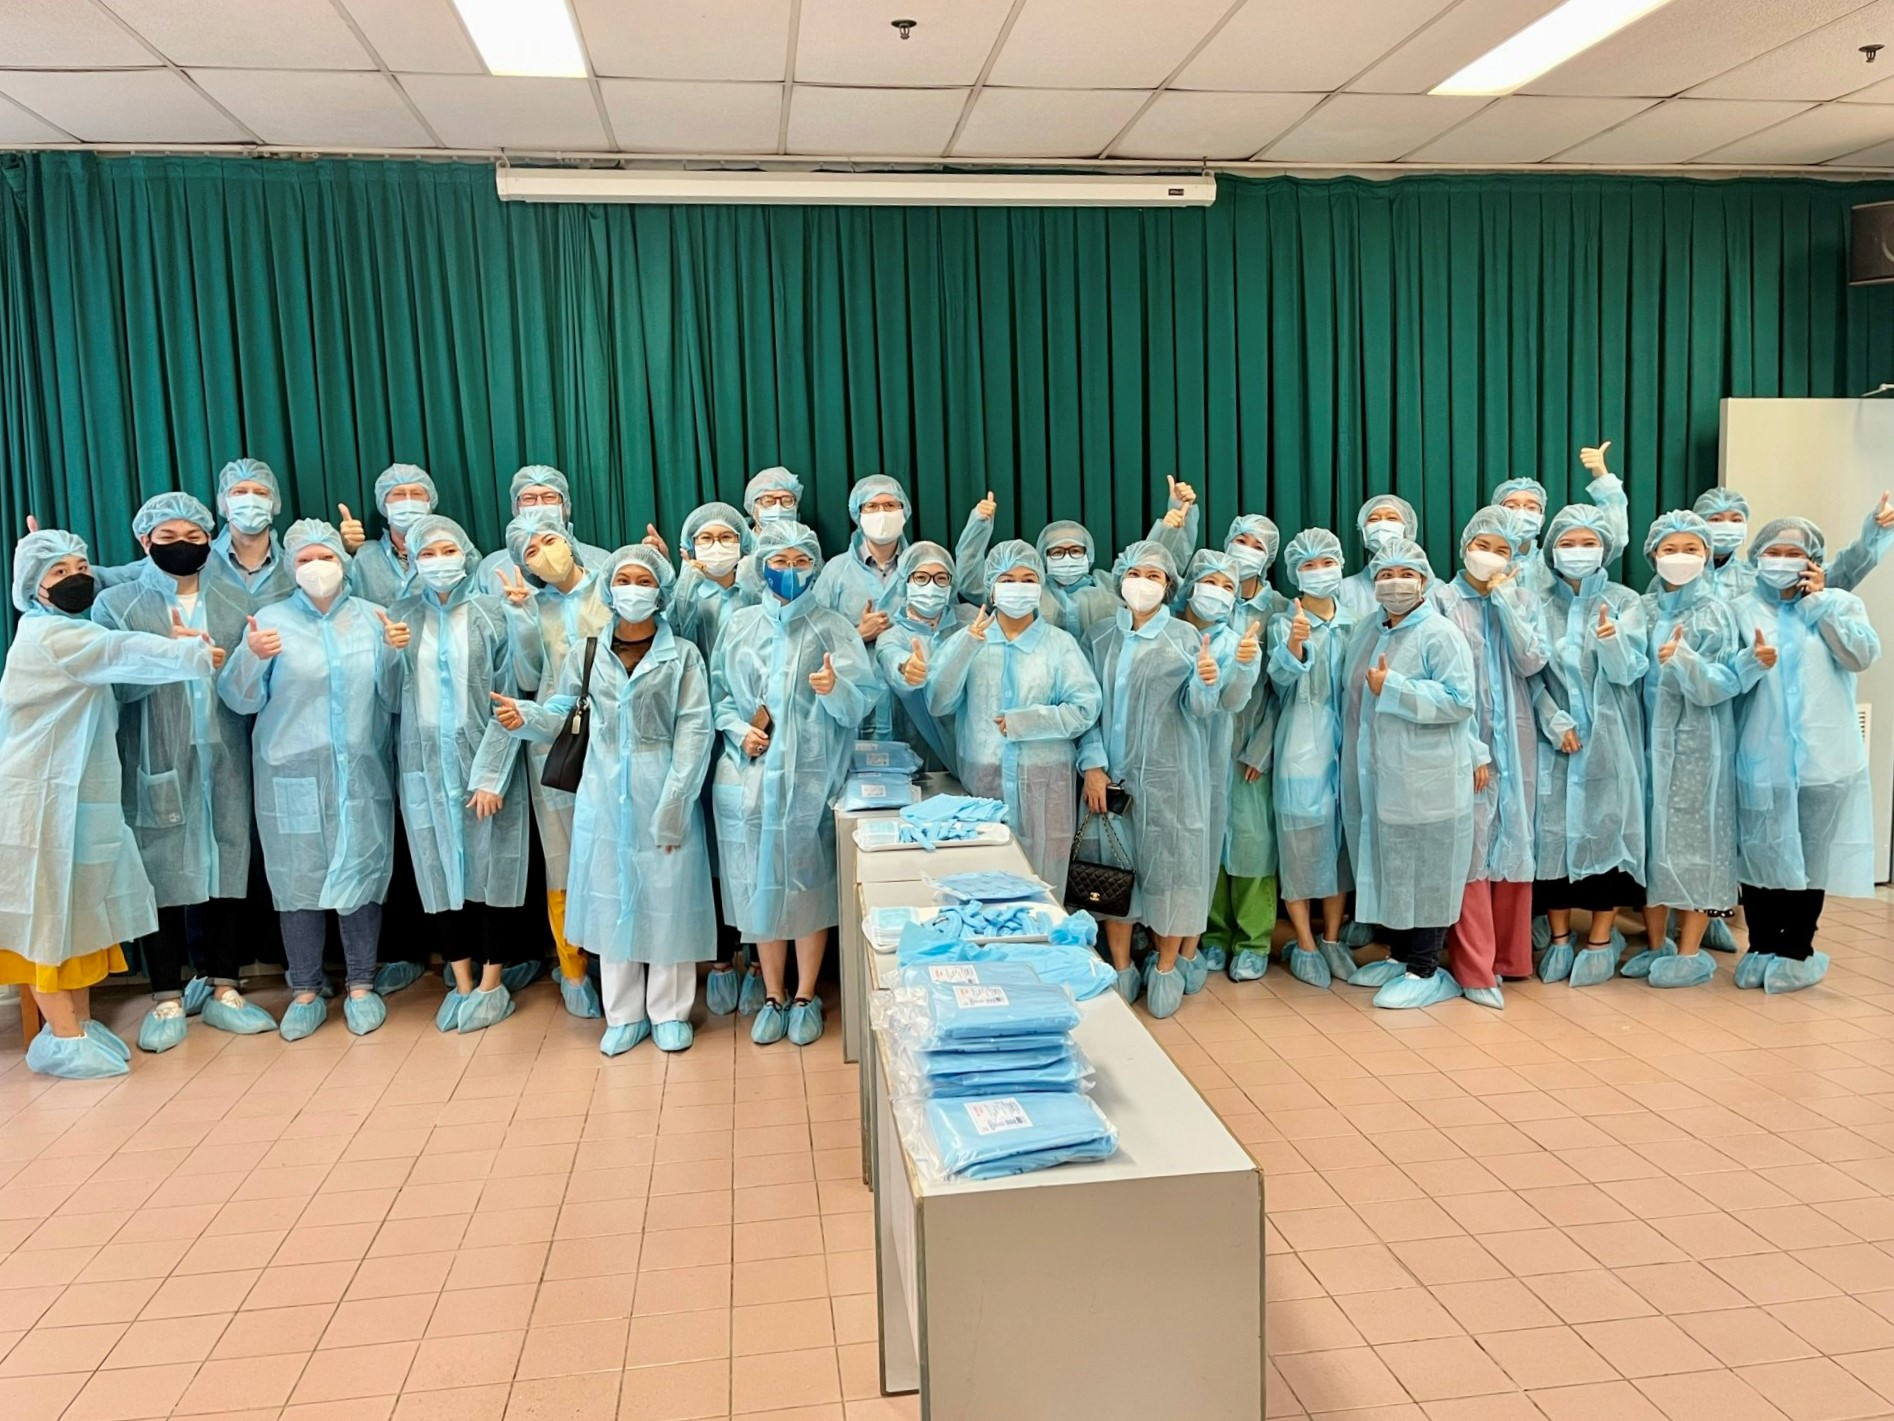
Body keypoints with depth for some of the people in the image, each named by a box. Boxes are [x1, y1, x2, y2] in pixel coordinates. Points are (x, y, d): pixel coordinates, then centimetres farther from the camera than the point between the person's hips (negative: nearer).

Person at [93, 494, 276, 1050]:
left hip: (225, 758, 2)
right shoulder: (116, 603, 6)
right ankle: (167, 1000, 10)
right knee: (162, 873, -1)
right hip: (156, 763, -2)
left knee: (228, 867, 4)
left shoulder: (237, 602, 12)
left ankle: (224, 990, 15)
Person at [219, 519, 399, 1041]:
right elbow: (240, 699, 0)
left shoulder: (370, 617, 8)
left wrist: (394, 652, -11)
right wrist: (252, 657, -18)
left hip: (361, 773, 1)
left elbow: (395, 698, 6)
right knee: (299, 878, 2)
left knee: (361, 873, 3)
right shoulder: (271, 620, 5)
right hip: (292, 776, -1)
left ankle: (361, 987, 16)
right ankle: (305, 992, 16)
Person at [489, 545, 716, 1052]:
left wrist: (673, 806, -14)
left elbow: (695, 733, -7)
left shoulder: (682, 655, 0)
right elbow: (557, 717, 0)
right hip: (604, 796, 2)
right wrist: (524, 716, -23)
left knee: (667, 898, 4)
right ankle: (624, 1014, 22)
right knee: (611, 900, 8)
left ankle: (669, 1012, 20)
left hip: (663, 794, -2)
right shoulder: (585, 653, 7)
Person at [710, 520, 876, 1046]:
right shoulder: (740, 625, 8)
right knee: (759, 884, 7)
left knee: (809, 883, 3)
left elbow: (859, 701, -9)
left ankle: (805, 997, 20)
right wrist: (738, 730, -7)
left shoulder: (834, 629, 1)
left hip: (810, 776, -2)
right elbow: (719, 692, 11)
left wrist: (835, 689, -30)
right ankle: (773, 996, 23)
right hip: (750, 776, 2)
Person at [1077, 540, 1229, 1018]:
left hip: (1169, 775, -2)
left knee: (1168, 864, 2)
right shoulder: (1101, 637, 7)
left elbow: (1199, 709, -5)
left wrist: (1206, 682, -27)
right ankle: (1120, 968, 19)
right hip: (1113, 776, 2)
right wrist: (1092, 764, -7)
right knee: (1114, 865, 6)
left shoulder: (1186, 638, 1)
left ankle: (1165, 968, 18)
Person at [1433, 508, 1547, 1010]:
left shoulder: (1523, 601, 9)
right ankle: (1474, 969, 2)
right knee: (1471, 849, -4)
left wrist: (1506, 601, -9)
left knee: (1514, 843, 8)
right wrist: (1472, 748, -10)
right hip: (1464, 741, -4)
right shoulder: (1444, 601, -2)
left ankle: (1507, 956, 20)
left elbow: (1532, 662, -6)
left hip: (1515, 741, 4)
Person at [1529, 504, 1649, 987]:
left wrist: (1612, 641, -29)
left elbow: (1627, 671, -9)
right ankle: (1559, 937, 12)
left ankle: (1601, 939, 11)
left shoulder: (1624, 602, 2)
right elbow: (1534, 675, 2)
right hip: (1554, 735, 1)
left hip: (1609, 738, -1)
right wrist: (1555, 722, -13)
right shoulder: (1542, 606, 6)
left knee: (1605, 825, -1)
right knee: (1553, 827, 0)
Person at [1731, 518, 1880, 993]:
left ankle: (1797, 950, 16)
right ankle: (1763, 946, 16)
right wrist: (1754, 663, -22)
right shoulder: (1742, 610, 7)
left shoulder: (1838, 603, 8)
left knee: (1811, 855, 5)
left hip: (1823, 758, 0)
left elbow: (1863, 656, -9)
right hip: (1761, 760, 0)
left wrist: (1819, 604, -9)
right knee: (1760, 853, 3)